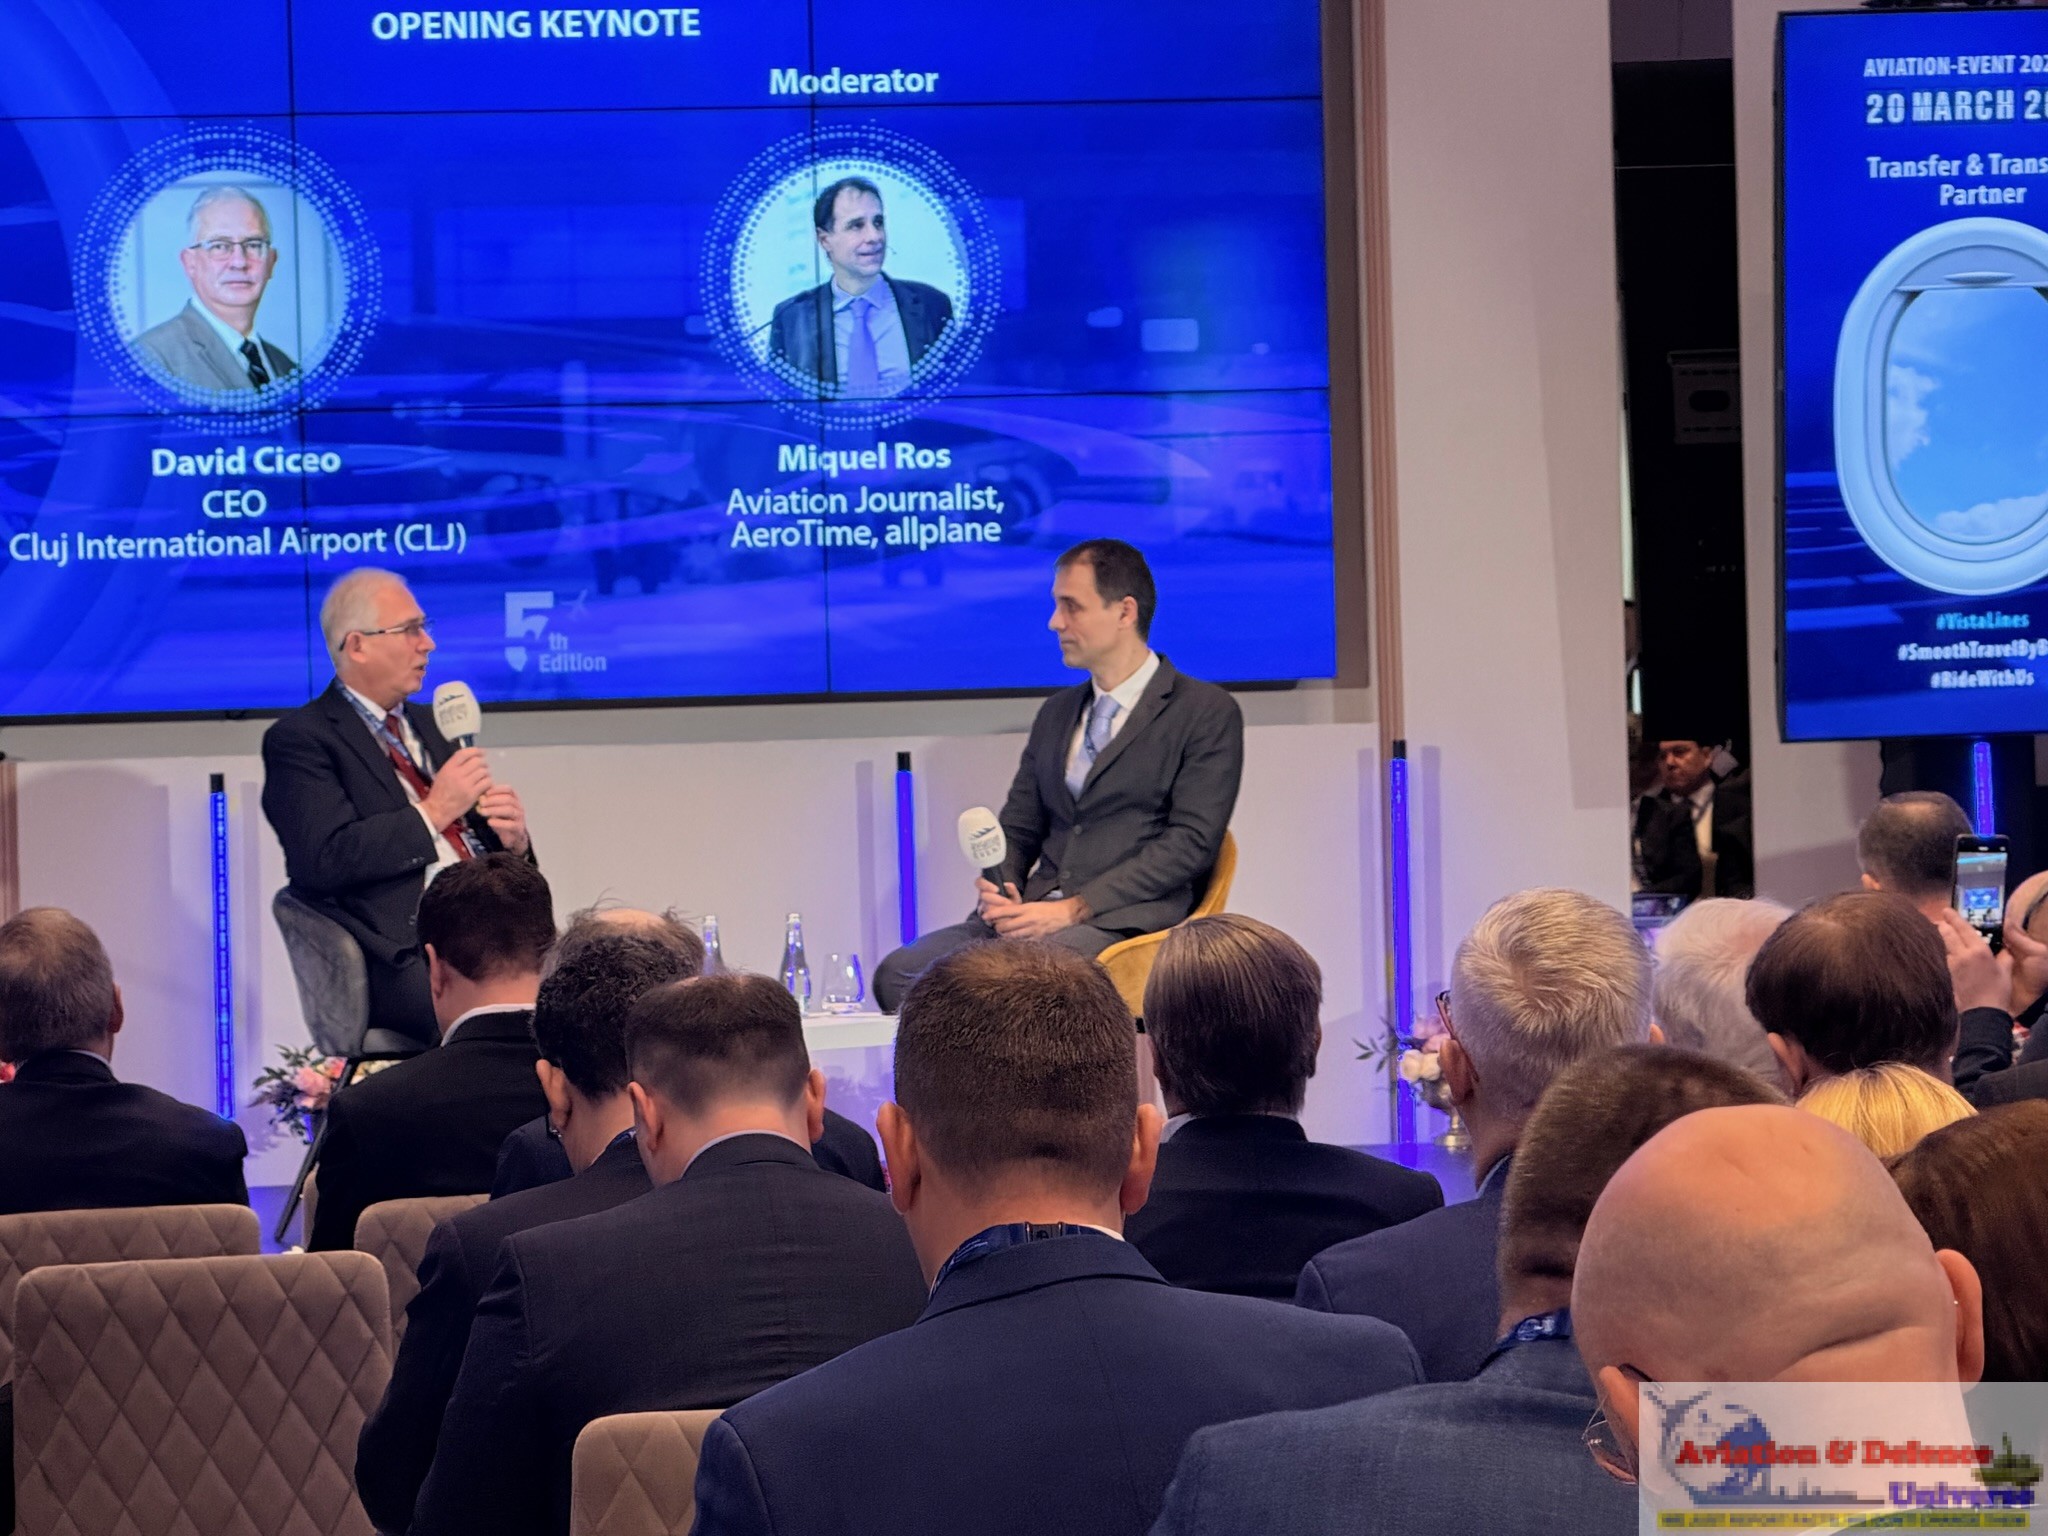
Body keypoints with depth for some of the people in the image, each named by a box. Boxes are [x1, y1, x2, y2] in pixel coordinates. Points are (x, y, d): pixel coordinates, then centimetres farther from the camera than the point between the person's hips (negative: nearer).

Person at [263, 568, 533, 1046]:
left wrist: (514, 840, 2)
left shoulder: (429, 725, 25)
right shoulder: (300, 739, 2)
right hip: (405, 953, -7)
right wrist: (433, 812, -10)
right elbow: (325, 860, -12)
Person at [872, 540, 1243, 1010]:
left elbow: (1190, 841, -7)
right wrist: (998, 891, -2)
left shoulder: (1207, 712, 4)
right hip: (1036, 913, 6)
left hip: (1125, 918, -6)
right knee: (897, 974, -19)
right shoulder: (1056, 713, 25)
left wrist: (1074, 908, -14)